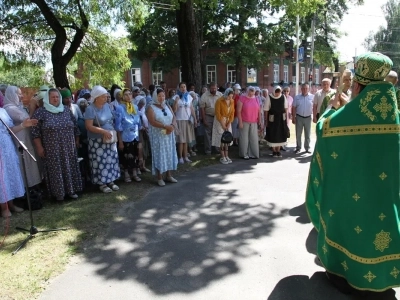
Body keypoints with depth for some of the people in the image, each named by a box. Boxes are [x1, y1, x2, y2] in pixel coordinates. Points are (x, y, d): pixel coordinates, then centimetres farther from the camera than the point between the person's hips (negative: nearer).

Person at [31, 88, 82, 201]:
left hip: (68, 147, 4)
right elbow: (35, 131, -7)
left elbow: (75, 126, 13)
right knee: (55, 169, 3)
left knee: (69, 167, 8)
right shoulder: (40, 112, -5)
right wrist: (39, 147, -10)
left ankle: (71, 189, 20)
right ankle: (58, 192, 15)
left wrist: (77, 141, 12)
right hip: (51, 149, -3)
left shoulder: (66, 110, 7)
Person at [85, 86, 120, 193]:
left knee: (111, 160, 10)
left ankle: (110, 181, 23)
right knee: (100, 161, 2)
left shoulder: (107, 106, 4)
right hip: (98, 141, -6)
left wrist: (113, 131, 3)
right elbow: (89, 126, -20)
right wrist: (104, 131, -25)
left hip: (110, 139, 6)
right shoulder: (90, 109, -15)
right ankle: (101, 183, 15)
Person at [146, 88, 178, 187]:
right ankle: (159, 178, 6)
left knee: (169, 154, 8)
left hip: (169, 135, 6)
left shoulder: (167, 107, 12)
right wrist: (166, 126, -25)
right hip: (158, 135, -6)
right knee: (159, 155, -2)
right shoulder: (151, 108, -6)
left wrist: (171, 126, -15)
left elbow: (173, 118, 6)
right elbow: (153, 122, -18)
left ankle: (169, 175, 18)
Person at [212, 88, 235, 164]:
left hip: (228, 121, 5)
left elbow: (232, 113, 3)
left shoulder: (232, 101, 0)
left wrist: (229, 124, -4)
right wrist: (223, 125, -13)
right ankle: (222, 157, -1)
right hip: (220, 121, -5)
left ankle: (226, 156, 10)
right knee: (221, 139, -6)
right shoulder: (219, 101, -16)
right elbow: (218, 114, -14)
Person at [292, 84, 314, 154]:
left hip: (308, 117, 0)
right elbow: (294, 108, 1)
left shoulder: (312, 97, -1)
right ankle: (298, 148, 16)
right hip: (299, 117, 0)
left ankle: (307, 148, 19)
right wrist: (293, 117, -3)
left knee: (308, 134, 9)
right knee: (298, 134, 6)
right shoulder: (297, 97, 1)